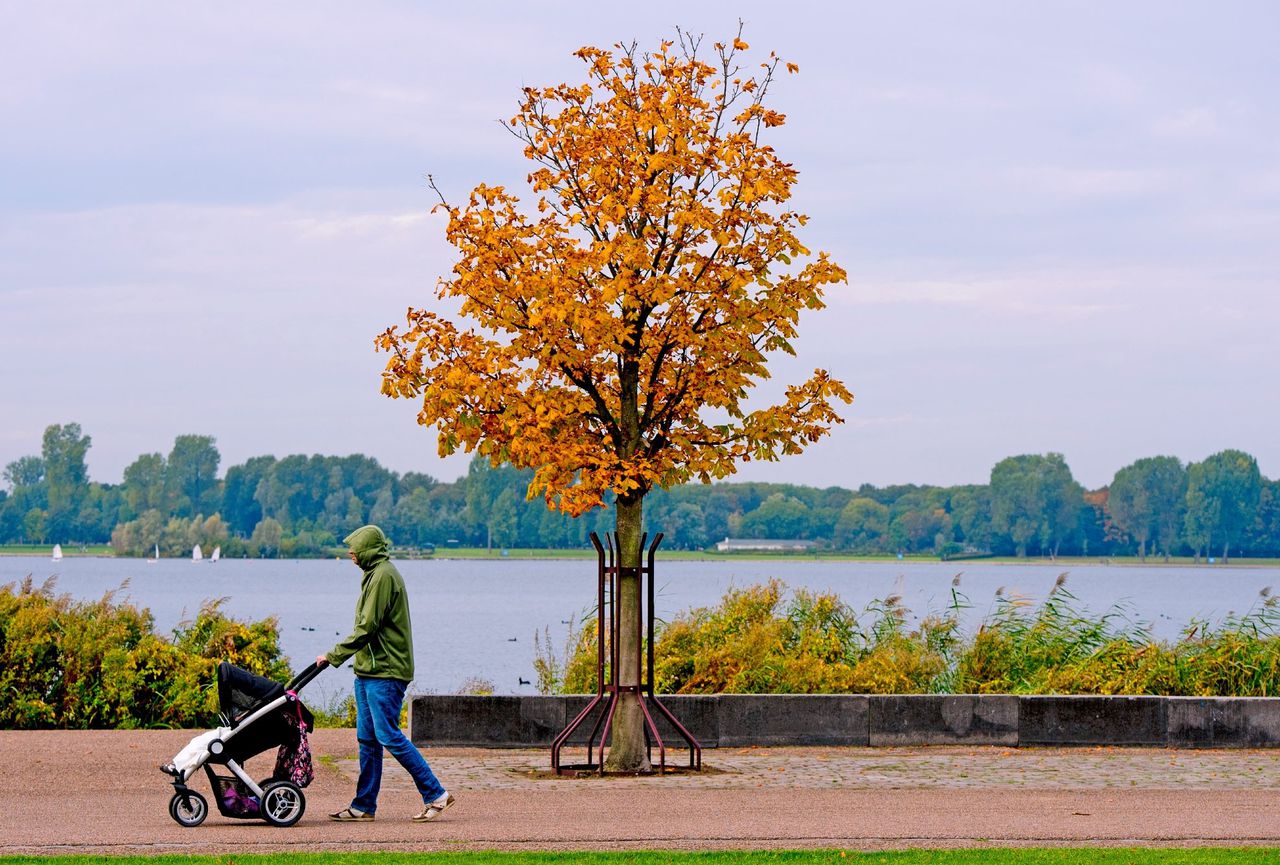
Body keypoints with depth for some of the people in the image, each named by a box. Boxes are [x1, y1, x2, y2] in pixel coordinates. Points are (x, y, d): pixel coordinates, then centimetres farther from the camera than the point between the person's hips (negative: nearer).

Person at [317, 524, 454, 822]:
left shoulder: (384, 575, -14)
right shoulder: (375, 574, 18)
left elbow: (367, 627, -19)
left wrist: (333, 656, -14)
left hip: (385, 672, -10)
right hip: (371, 670, 10)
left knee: (388, 736, -11)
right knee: (367, 739, 9)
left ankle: (435, 794, -7)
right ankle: (363, 806, 12)